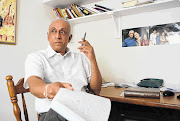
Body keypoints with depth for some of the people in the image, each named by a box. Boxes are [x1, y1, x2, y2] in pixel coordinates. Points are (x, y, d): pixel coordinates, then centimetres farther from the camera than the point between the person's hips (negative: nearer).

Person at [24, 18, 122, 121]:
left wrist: (92, 60, 0)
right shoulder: (36, 58, 8)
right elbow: (33, 84, -14)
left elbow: (96, 90, 12)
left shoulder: (81, 58, 18)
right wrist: (48, 89, -39)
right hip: (51, 113, -3)